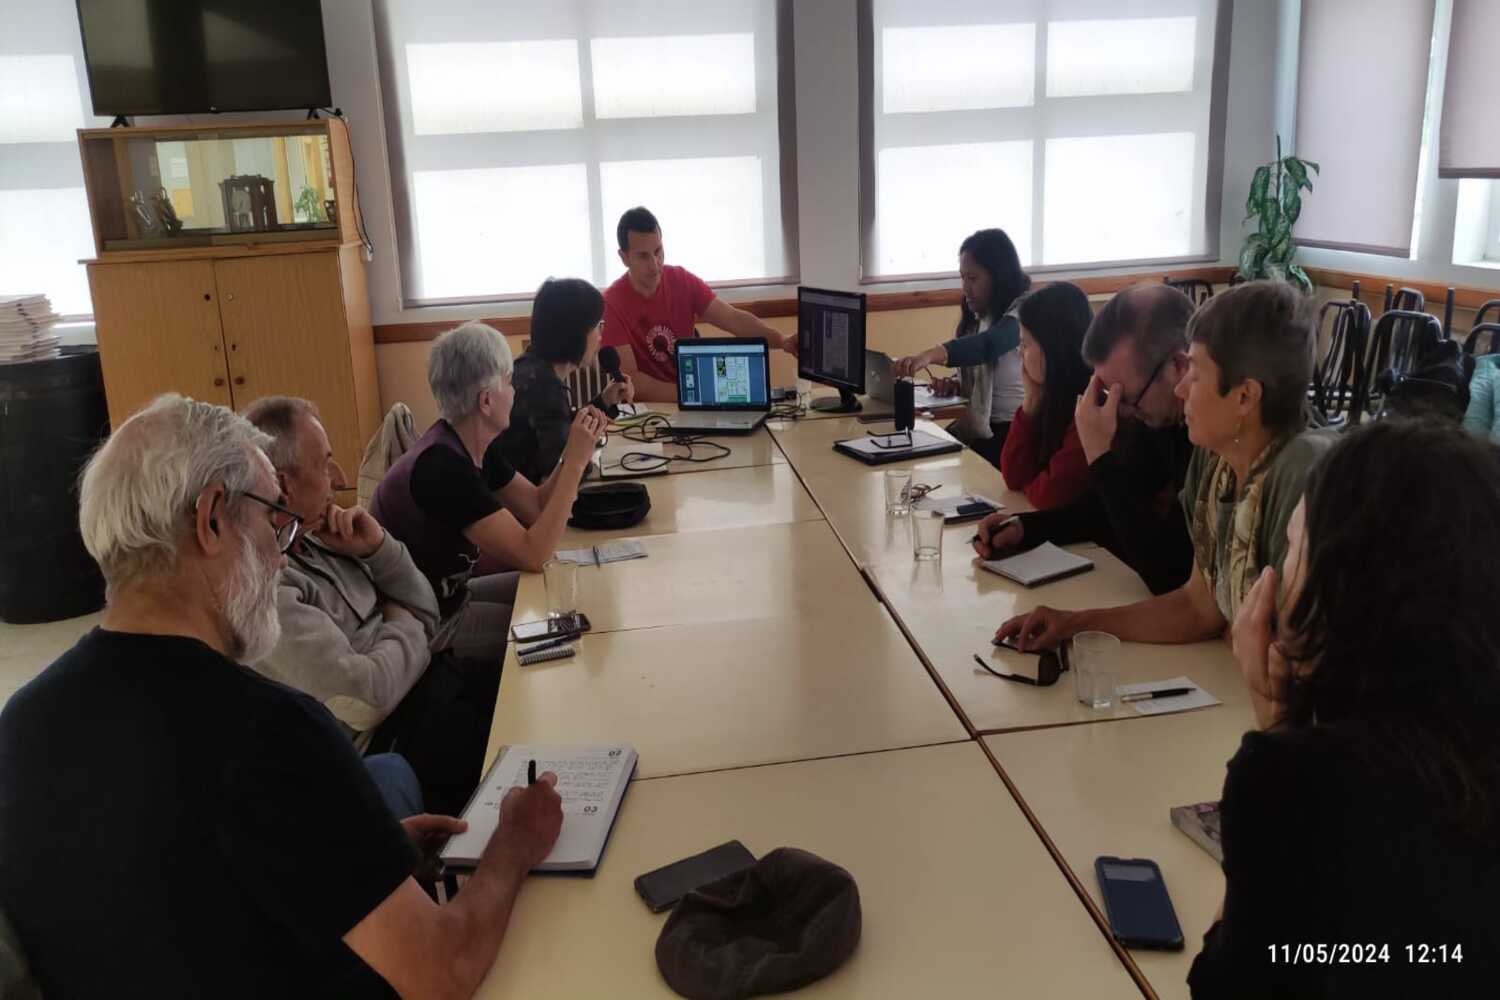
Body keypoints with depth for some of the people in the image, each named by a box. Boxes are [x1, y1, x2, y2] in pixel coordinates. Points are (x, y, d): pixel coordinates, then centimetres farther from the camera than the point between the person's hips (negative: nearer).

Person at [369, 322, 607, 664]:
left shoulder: (471, 445, -1)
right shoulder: (442, 466, -31)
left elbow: (536, 507, 3)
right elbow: (533, 555, -32)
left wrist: (575, 452, -11)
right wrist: (575, 463, -27)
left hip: (446, 596, 9)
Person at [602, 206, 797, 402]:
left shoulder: (683, 280, 0)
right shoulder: (612, 304, -13)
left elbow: (734, 319, -7)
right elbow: (628, 379, -17)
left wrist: (781, 340, -24)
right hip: (649, 407, -4)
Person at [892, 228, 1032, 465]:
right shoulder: (980, 319, 11)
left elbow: (985, 346, -35)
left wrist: (931, 354, -51)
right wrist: (955, 386, -5)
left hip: (1012, 432, -7)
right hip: (977, 426, 7)